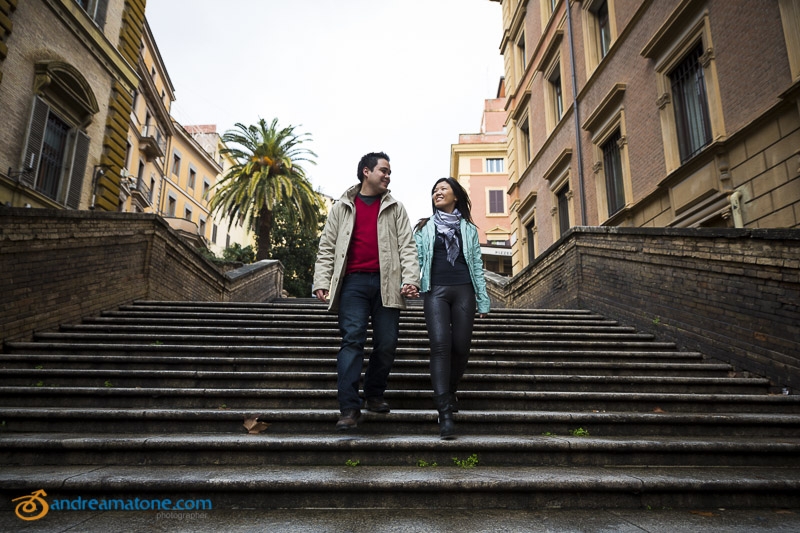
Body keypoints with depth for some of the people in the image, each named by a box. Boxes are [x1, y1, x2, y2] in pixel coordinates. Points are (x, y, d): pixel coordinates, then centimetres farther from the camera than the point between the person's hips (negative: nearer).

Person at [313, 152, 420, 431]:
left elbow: (407, 246, 8)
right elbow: (327, 247, 12)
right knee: (352, 340, -10)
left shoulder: (395, 208, 17)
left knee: (387, 343, 0)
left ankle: (374, 395, 21)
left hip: (386, 282, 2)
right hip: (354, 282, -1)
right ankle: (349, 408, -8)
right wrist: (321, 282, 0)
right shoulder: (342, 207, 15)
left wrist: (410, 279, -7)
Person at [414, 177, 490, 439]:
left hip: (463, 290, 1)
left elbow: (477, 265, 13)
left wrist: (483, 300, 8)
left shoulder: (468, 228, 17)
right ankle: (445, 411, -17)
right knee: (440, 344, -15)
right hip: (435, 291, -1)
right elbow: (416, 259, 8)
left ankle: (451, 391, 24)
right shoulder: (425, 228, 16)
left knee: (461, 346, -3)